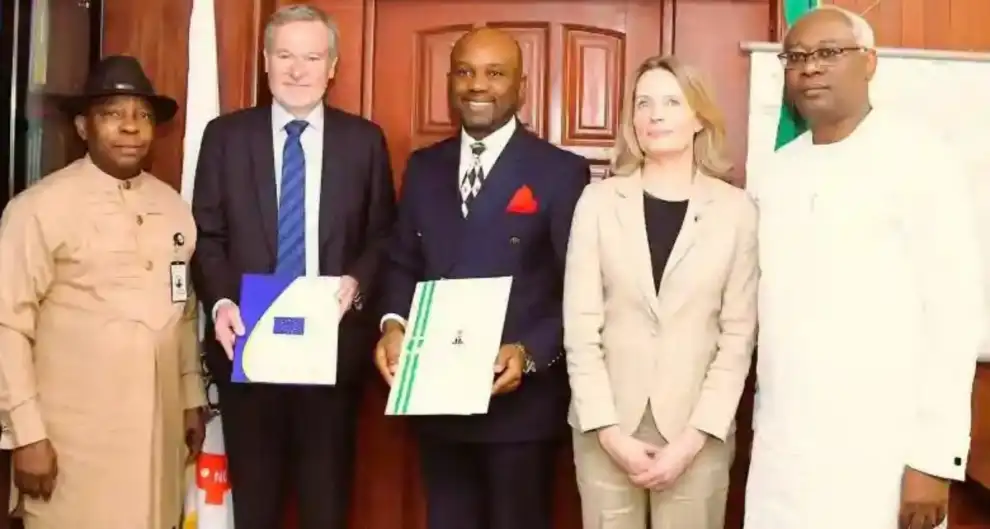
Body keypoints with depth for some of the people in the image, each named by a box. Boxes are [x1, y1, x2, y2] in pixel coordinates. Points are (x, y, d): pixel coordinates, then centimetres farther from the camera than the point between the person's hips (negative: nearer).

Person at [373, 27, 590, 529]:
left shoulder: (561, 171, -5)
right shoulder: (423, 167, 9)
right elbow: (402, 262, 12)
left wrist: (530, 353, -21)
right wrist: (393, 324, -7)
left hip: (520, 397, -4)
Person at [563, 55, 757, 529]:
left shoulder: (736, 208, -1)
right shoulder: (599, 201, 0)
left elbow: (738, 335, -2)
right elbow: (580, 327, -3)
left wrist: (694, 436, -8)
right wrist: (610, 432, -9)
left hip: (697, 431, 0)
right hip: (607, 427, 1)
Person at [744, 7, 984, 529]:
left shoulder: (922, 161, -7)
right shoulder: (769, 175, 8)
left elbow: (956, 312, -9)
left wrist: (935, 458, -12)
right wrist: (762, 418, 8)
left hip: (881, 456, -4)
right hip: (779, 448, 4)